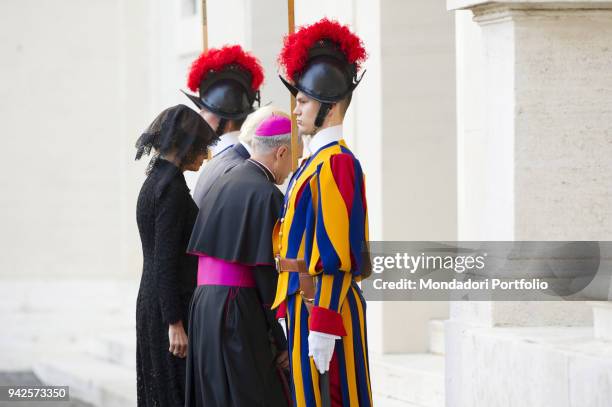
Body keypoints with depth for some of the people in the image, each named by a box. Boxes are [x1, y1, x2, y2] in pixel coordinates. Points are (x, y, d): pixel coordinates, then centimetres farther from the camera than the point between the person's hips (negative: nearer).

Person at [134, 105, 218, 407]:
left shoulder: (155, 181, 13)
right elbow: (165, 261, -20)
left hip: (152, 300, 9)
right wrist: (175, 323, -21)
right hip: (172, 308, -9)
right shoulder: (172, 188, -16)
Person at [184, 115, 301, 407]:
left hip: (204, 306, 9)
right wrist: (283, 339, -11)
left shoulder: (223, 185, 15)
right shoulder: (265, 194, -13)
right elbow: (264, 272, -16)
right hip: (238, 313, -9)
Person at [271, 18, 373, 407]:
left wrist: (321, 327, -22)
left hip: (322, 307, -10)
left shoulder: (336, 162, -15)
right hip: (304, 305, 10)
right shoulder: (316, 161, 16)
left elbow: (337, 255, -20)